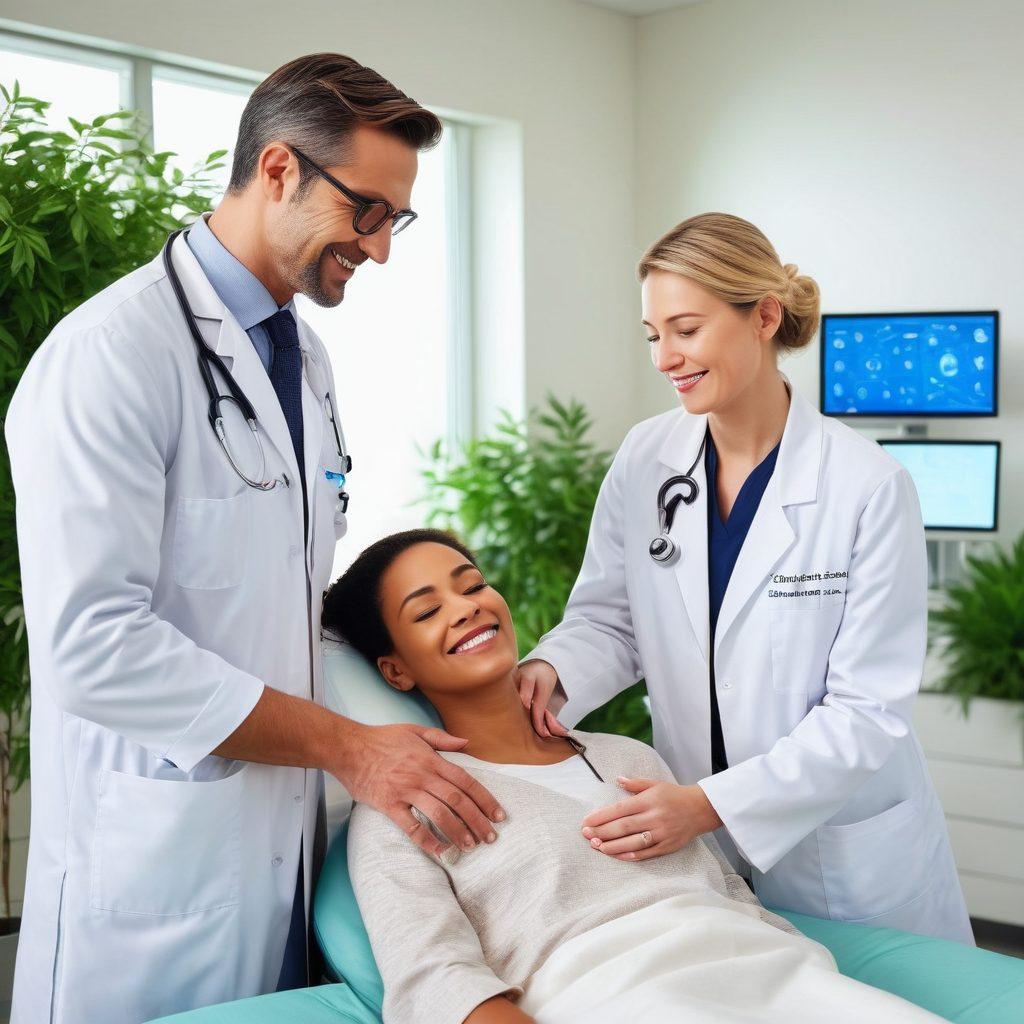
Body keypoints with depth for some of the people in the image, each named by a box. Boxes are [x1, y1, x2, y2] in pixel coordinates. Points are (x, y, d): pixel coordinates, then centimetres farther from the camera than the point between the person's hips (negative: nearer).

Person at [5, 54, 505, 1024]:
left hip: (289, 841, 8)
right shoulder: (112, 351, -16)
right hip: (155, 866, -7)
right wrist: (349, 746, -20)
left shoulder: (305, 359, 12)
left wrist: (409, 703, 6)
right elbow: (90, 643, -23)